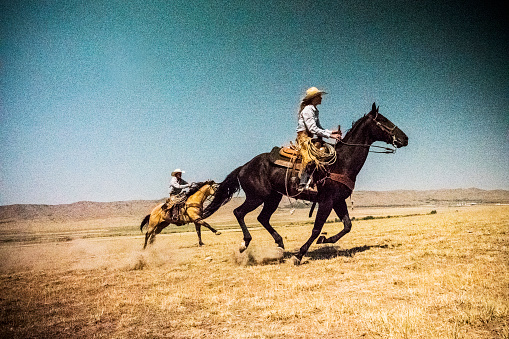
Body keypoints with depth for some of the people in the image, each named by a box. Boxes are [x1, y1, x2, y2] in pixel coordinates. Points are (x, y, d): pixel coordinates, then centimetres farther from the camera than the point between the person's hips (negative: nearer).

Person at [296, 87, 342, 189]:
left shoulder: (315, 111, 20)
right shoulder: (307, 110, -10)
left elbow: (319, 128, 22)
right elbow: (313, 129, -18)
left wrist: (331, 132, 6)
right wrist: (329, 135, -17)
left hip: (313, 139, 10)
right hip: (304, 138, -10)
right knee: (309, 157, -29)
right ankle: (303, 184, -34)